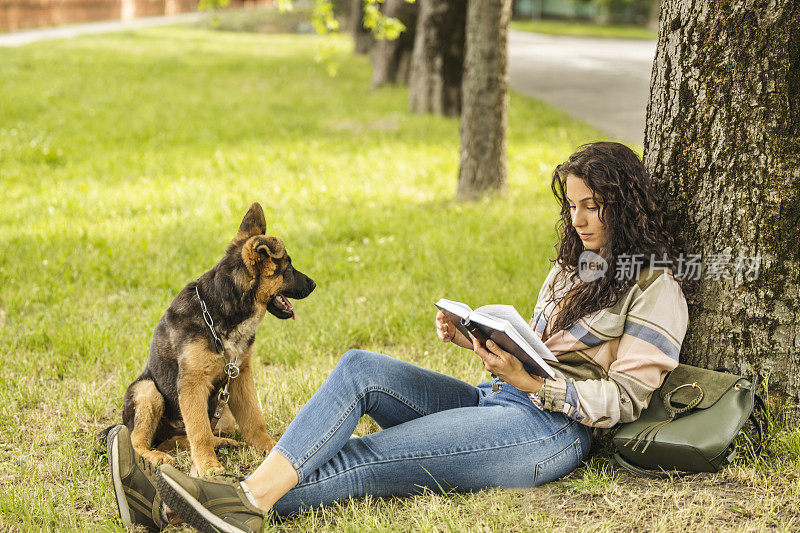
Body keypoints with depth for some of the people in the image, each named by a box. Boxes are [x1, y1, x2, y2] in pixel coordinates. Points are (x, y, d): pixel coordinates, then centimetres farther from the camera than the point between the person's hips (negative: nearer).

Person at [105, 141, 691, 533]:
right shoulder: (573, 264, 23)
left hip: (550, 430, -8)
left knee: (365, 459, -25)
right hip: (497, 402, 8)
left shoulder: (656, 287, -3)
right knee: (360, 367, -15)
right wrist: (473, 338, 5)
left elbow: (625, 399, -10)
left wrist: (529, 382, -20)